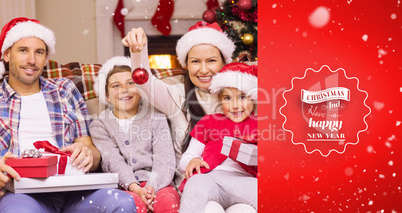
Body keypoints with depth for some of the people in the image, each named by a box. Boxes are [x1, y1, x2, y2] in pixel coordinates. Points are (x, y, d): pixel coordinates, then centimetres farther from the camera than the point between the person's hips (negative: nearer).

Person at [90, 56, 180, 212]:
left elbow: (164, 159, 1)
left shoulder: (156, 119, 14)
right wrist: (135, 188, -20)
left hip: (156, 184, 1)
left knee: (168, 200, -33)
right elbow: (113, 161, -2)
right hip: (124, 187, -1)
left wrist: (152, 187, -18)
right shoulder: (99, 126, 13)